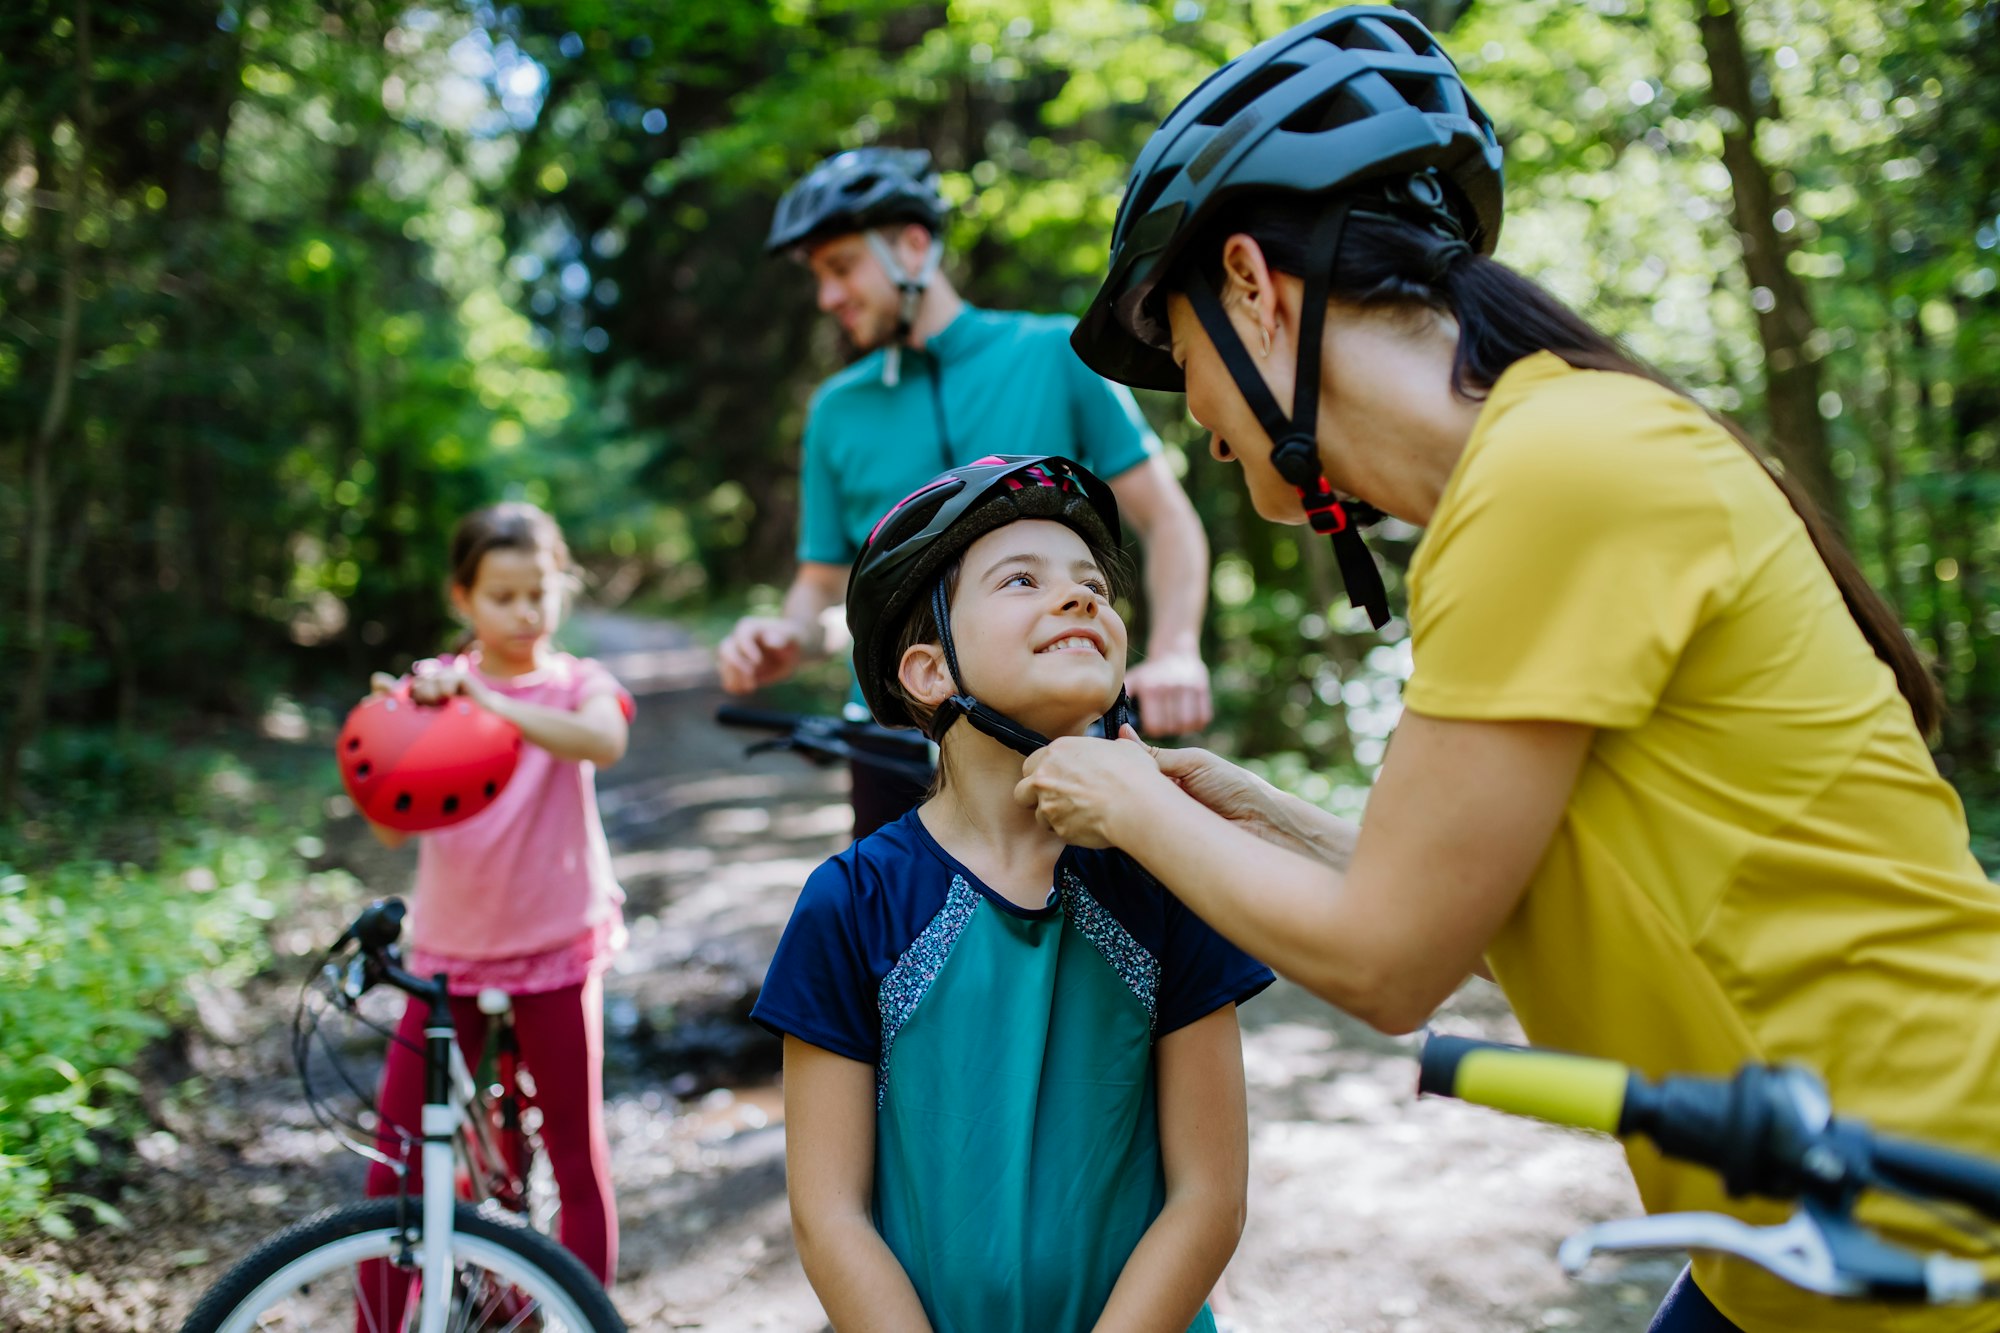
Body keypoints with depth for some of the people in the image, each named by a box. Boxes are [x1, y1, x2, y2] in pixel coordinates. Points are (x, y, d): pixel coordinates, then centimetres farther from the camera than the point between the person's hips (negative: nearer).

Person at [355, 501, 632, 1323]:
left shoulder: (575, 684, -2)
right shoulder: (431, 686, 0)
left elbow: (604, 741, -27)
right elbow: (390, 828, -9)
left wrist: (487, 702, -38)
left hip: (557, 949, -1)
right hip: (450, 949, 1)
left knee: (579, 1155, 9)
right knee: (397, 1155, 2)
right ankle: (375, 1320, 19)